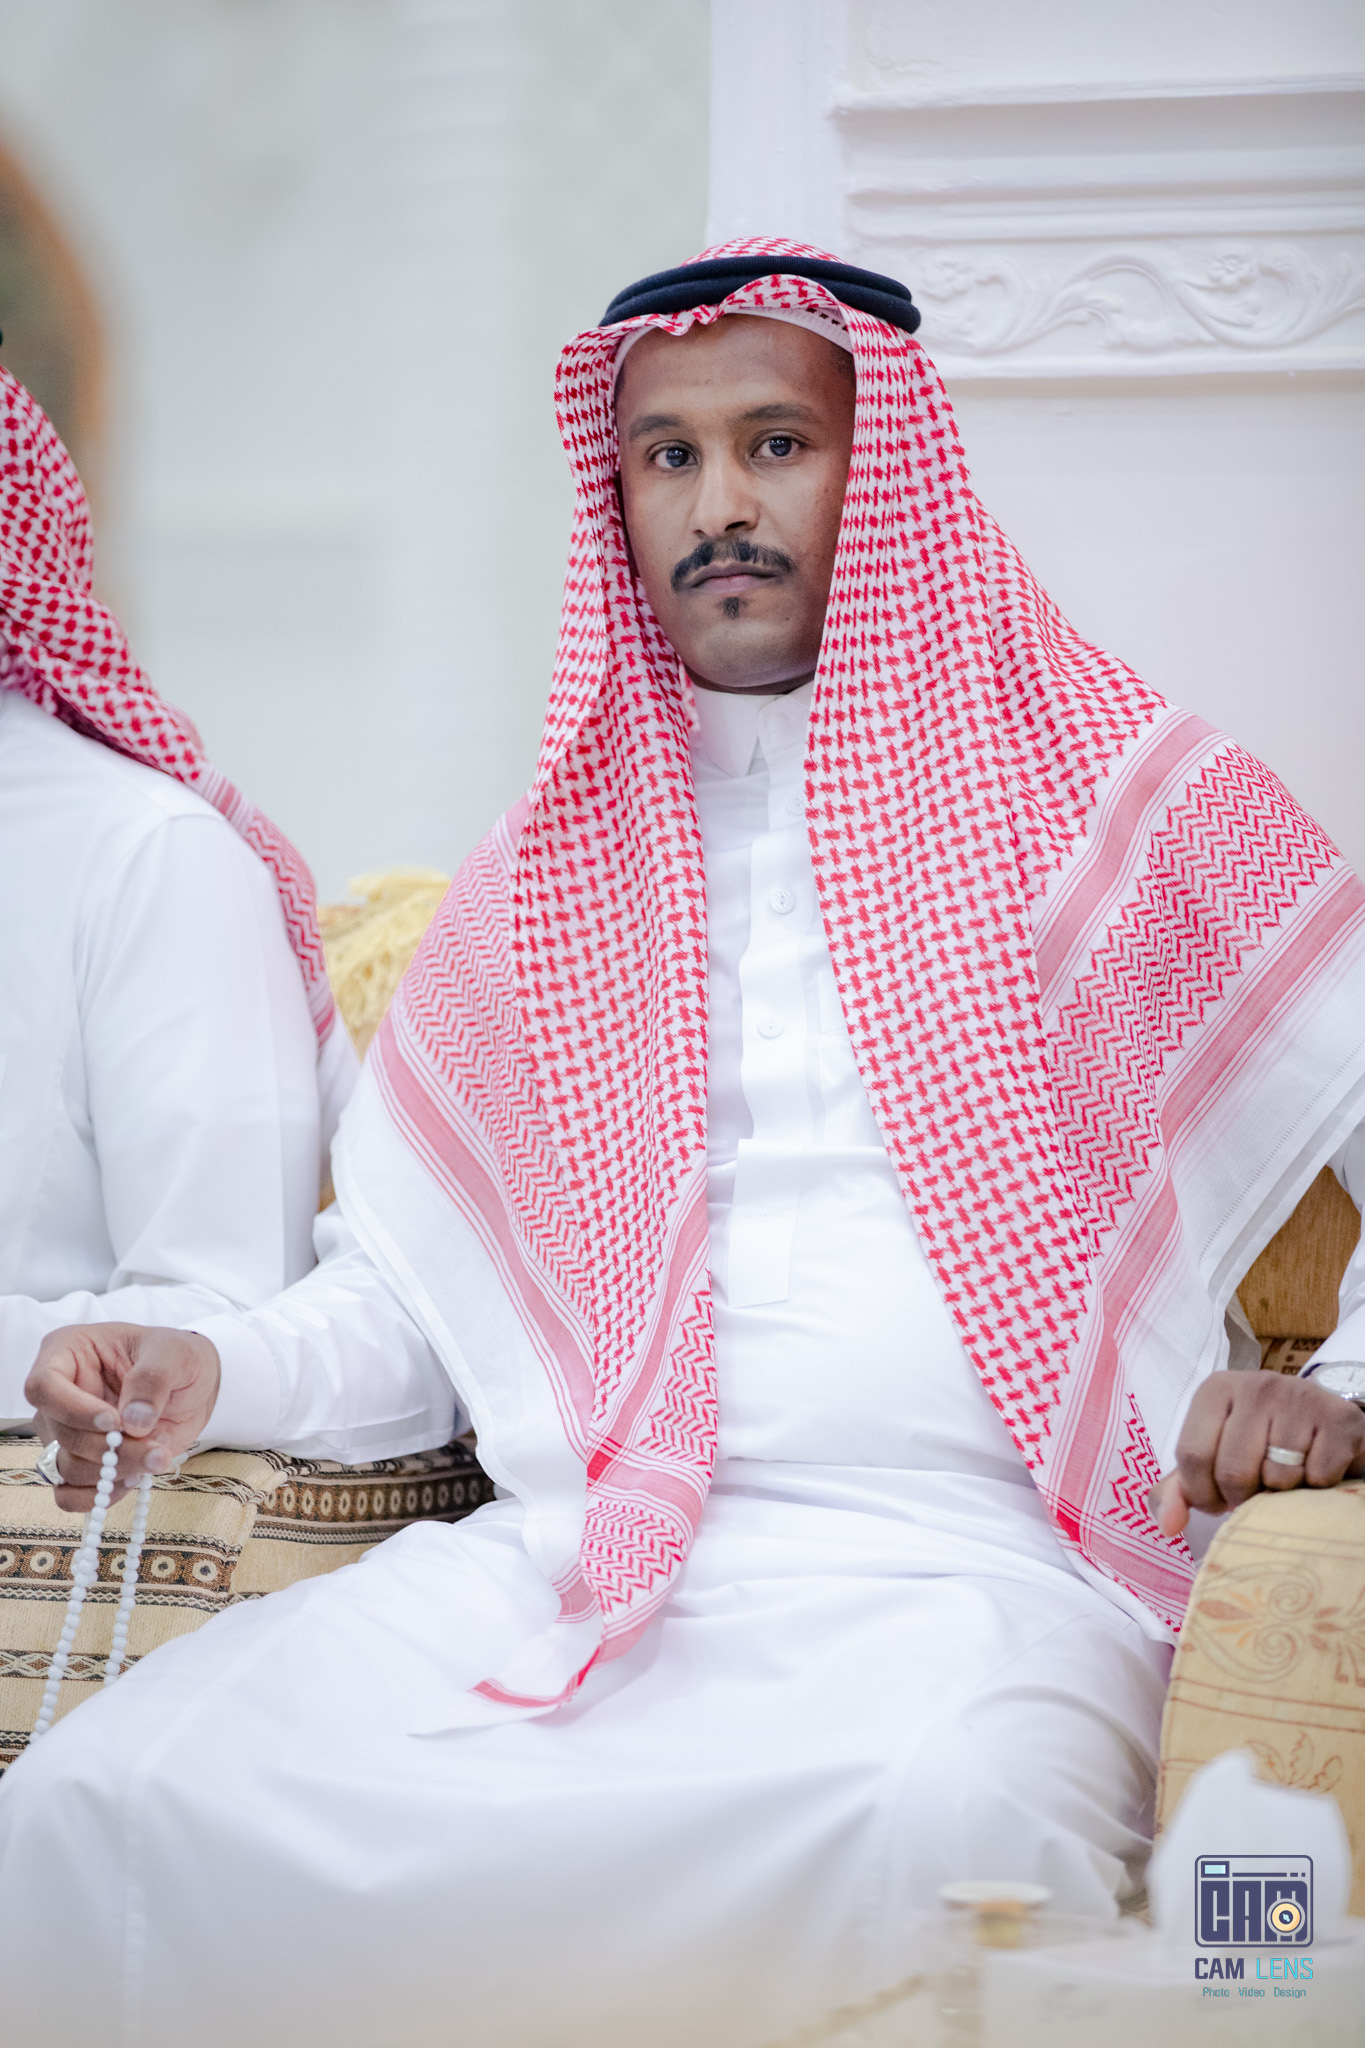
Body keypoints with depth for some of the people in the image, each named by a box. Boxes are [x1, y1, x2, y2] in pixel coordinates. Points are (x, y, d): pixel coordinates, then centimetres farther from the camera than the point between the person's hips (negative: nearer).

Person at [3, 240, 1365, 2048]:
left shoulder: (1120, 797, 9)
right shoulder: (539, 877, 19)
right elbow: (405, 1303, 22)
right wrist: (216, 1374, 2)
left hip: (969, 1570, -3)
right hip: (569, 1558, 3)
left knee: (943, 1837, -39)